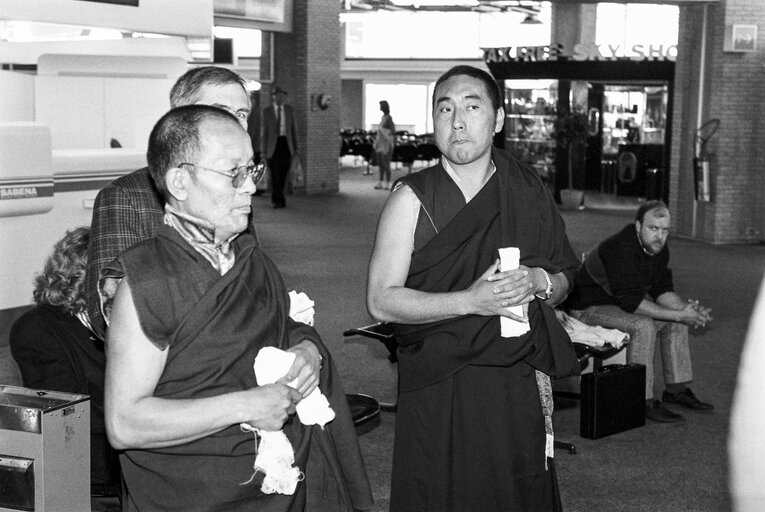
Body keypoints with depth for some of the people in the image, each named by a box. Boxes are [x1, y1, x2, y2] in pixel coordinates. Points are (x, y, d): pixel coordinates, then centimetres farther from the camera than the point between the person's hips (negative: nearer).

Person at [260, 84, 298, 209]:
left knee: (283, 174, 4)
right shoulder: (266, 112, -2)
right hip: (272, 145, -3)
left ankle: (275, 198, 23)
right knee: (275, 174, -11)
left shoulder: (289, 110, 6)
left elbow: (294, 130, 10)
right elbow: (263, 133, -2)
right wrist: (263, 153, -6)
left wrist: (295, 149, 6)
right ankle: (279, 200, -6)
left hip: (286, 144, 3)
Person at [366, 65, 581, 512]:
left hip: (520, 385, 3)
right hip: (438, 390, -2)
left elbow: (563, 278, 15)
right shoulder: (412, 198, -5)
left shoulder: (529, 191, 5)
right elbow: (381, 300, -9)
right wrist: (471, 300, -20)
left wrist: (538, 282, -10)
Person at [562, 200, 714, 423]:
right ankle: (643, 401, -25)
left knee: (676, 322, 2)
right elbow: (631, 301, -32)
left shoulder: (657, 247, -1)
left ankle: (676, 389, 10)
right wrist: (679, 315, -31)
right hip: (588, 308, -9)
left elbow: (662, 290, 4)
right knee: (643, 325, -31)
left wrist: (686, 308, -17)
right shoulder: (620, 248, -30)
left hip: (621, 302, 9)